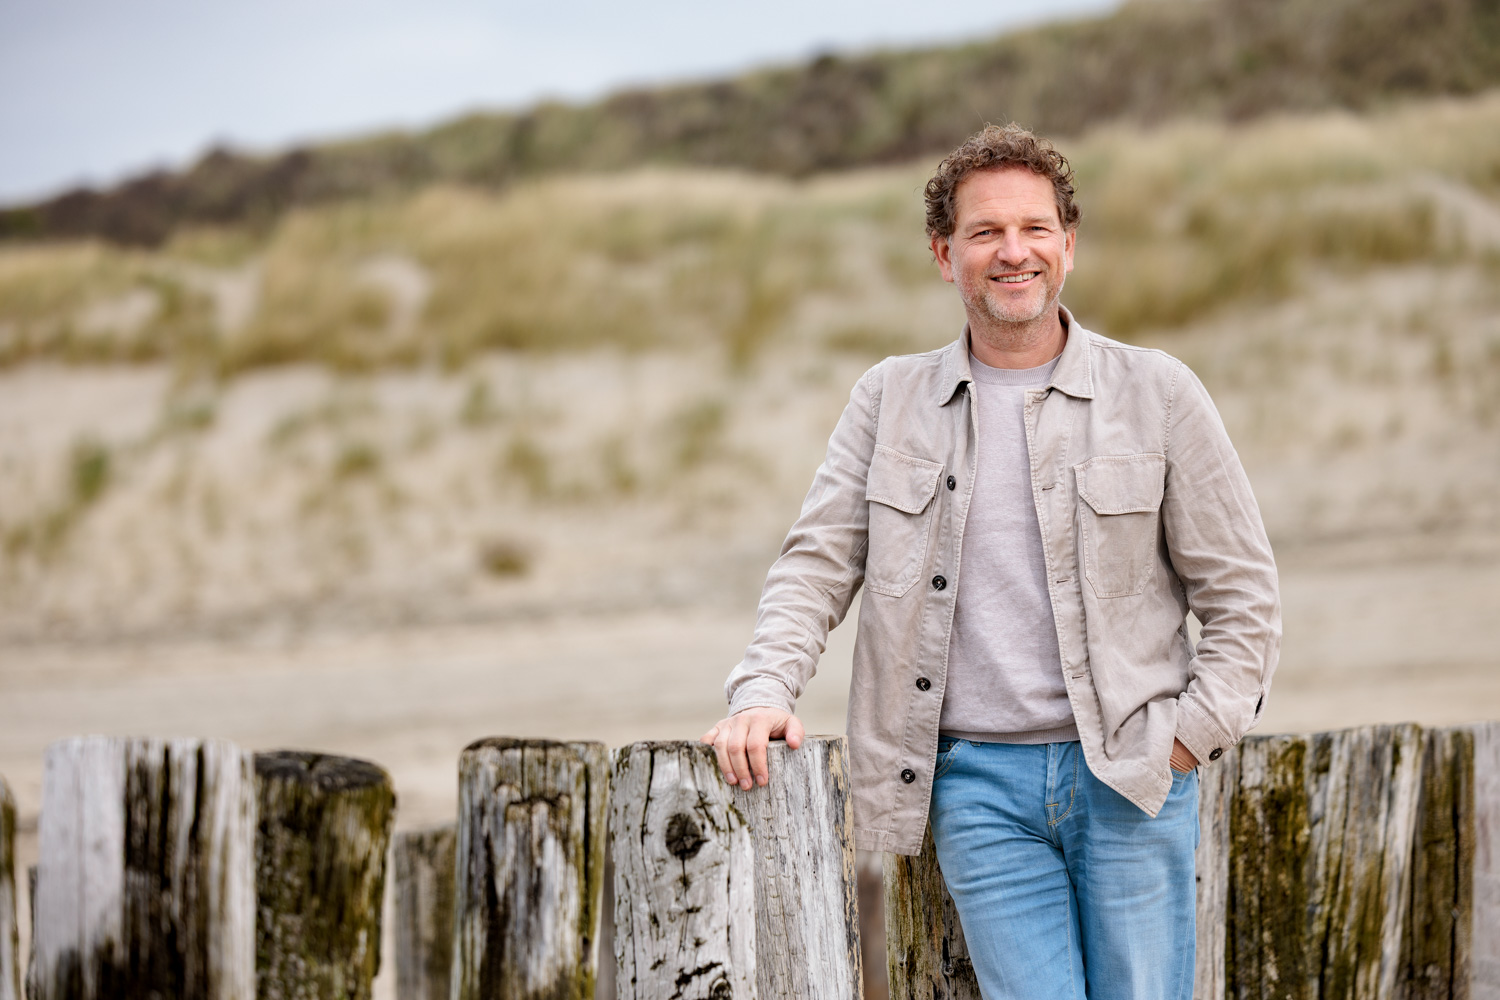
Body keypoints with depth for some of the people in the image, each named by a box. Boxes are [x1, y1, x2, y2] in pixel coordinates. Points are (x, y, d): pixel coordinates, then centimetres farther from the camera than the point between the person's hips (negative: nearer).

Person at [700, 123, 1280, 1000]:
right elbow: (819, 563, 8)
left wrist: (1191, 732, -4)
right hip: (978, 780, 1)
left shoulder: (1157, 393, 4)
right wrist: (764, 691, -9)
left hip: (1131, 776, -1)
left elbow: (1242, 591, 7)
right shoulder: (890, 400, 10)